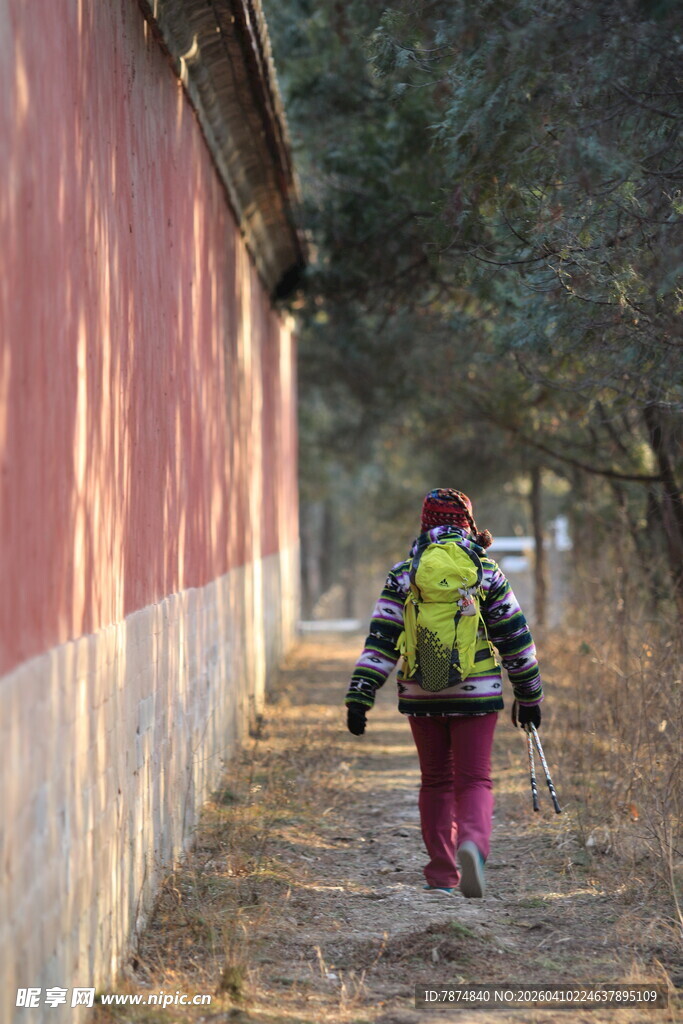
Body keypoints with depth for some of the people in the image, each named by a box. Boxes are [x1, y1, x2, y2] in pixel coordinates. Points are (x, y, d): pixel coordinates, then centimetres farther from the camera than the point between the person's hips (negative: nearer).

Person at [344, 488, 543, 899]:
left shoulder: (404, 575, 2)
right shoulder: (486, 571, 0)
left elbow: (380, 641, -2)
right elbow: (515, 636, 3)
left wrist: (359, 698, -1)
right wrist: (529, 695, 11)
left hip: (422, 694, 2)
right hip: (477, 693, -1)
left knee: (436, 782, 13)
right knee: (474, 780, 2)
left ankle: (442, 875, 15)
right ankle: (473, 843, -27)